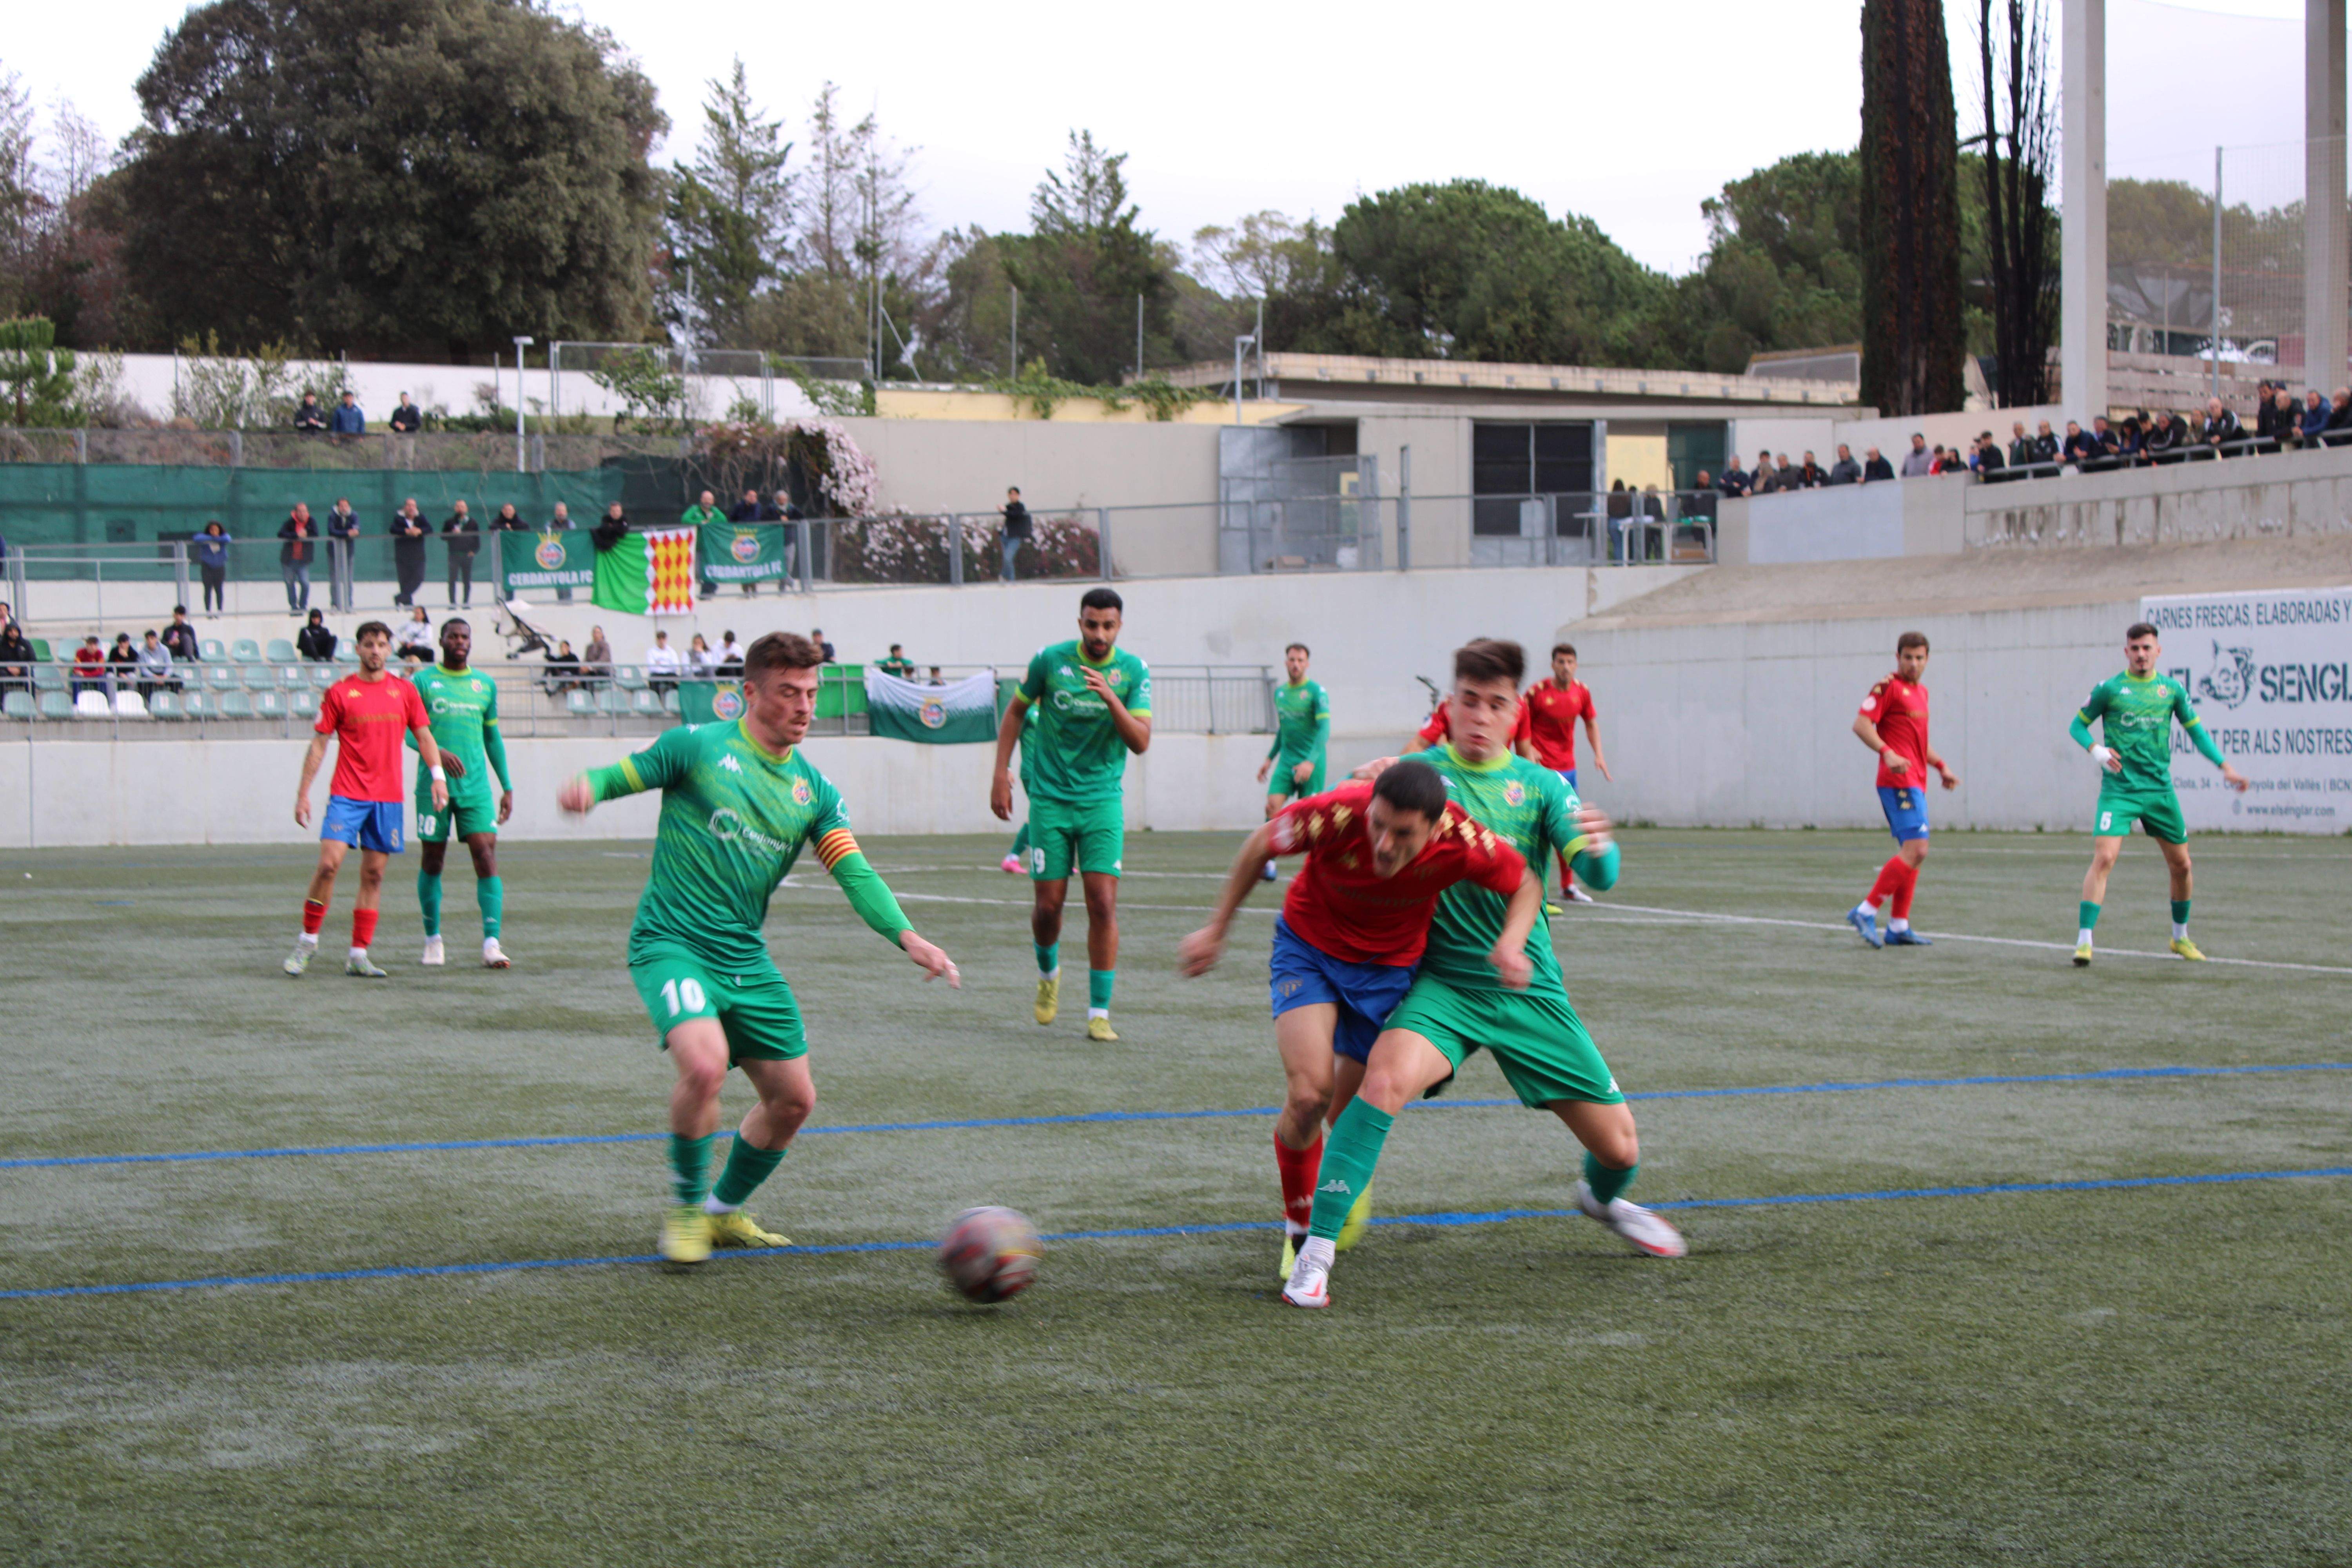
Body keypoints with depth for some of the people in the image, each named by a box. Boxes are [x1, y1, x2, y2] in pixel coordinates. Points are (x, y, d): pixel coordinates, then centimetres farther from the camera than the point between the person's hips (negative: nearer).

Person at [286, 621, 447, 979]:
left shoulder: (405, 692, 9)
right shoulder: (340, 693, 2)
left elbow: (424, 736, 13)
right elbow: (318, 744, 4)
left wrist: (438, 775, -1)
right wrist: (303, 792, 1)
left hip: (388, 798, 2)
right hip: (346, 795, -2)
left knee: (374, 875, 2)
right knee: (328, 864, -15)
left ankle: (358, 956, 6)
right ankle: (308, 940, 1)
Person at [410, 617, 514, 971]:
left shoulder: (486, 685, 12)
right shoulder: (423, 682, 2)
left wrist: (507, 786, 15)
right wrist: (437, 752, -23)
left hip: (475, 786, 2)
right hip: (434, 784, -2)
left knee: (487, 855, -11)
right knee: (432, 862, 6)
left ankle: (491, 943, -17)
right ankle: (433, 939, 21)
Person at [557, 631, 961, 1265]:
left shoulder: (813, 789, 9)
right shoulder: (699, 746, -4)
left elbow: (854, 872, 2)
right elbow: (625, 775, 2)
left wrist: (905, 936, -14)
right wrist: (589, 786, -23)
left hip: (746, 958, 6)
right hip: (671, 944, -6)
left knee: (794, 1098, 7)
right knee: (705, 1064, -30)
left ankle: (724, 1211, 32)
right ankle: (684, 1208, -5)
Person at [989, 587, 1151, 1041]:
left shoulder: (1134, 672, -3)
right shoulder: (1050, 660, -4)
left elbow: (1141, 742, -11)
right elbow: (1016, 711, 10)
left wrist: (1111, 699, -26)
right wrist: (1001, 773, 5)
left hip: (1103, 800, 0)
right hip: (1050, 797, 0)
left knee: (1103, 904, -10)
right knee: (1048, 904, 0)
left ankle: (1099, 1012, -2)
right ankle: (1048, 973, 33)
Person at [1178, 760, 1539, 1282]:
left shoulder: (1461, 843, -29)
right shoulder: (1337, 813, -33)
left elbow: (1526, 886, -7)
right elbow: (1261, 844, -12)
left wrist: (1512, 944, -27)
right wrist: (1216, 931, -4)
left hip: (1389, 967, 2)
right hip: (1308, 949, -1)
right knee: (1310, 1092, -21)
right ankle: (1298, 1229, 4)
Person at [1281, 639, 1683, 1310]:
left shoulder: (1540, 785, 3)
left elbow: (1600, 876, -8)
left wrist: (1597, 847, -33)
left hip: (1530, 989, 3)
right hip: (1445, 984, -2)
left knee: (1620, 1147, 5)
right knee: (1387, 1076, -34)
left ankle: (1602, 1200, 44)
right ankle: (1316, 1250, -29)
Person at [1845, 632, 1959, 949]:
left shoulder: (1921, 693, 21)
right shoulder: (1889, 687, -6)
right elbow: (1861, 724, -16)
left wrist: (1941, 767, 23)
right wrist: (1888, 752, -28)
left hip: (1915, 783, 10)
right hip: (1899, 782, -10)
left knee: (1913, 853, 9)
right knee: (1916, 849, -18)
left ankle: (1898, 927, 13)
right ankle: (1866, 912, -15)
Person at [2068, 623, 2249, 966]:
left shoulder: (2172, 690, 6)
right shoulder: (2109, 689, -3)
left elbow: (2195, 729, 15)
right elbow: (2078, 724, 5)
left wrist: (2224, 766, 7)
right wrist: (2096, 749, -15)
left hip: (2160, 789, 4)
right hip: (2119, 789, -4)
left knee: (2181, 864, 10)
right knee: (2104, 857, -20)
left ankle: (2181, 937, 31)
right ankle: (2084, 942, -19)